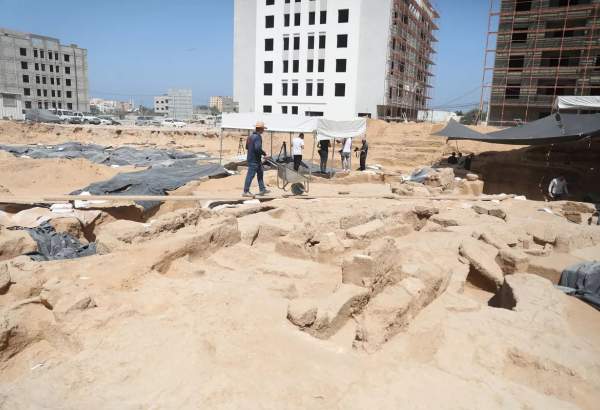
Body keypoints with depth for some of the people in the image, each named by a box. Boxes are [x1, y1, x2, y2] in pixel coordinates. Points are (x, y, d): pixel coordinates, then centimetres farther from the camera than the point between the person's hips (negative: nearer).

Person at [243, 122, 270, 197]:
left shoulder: (251, 136, 13)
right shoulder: (258, 137, -17)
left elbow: (247, 147, 19)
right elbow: (258, 148, -28)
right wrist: (264, 153, -14)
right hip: (254, 160, -10)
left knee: (260, 174, 17)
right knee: (250, 175, -4)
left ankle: (262, 189, 23)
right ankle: (245, 192, 2)